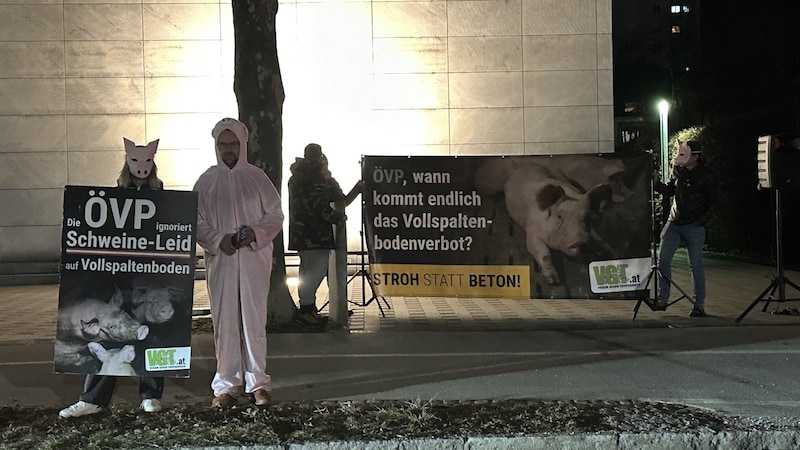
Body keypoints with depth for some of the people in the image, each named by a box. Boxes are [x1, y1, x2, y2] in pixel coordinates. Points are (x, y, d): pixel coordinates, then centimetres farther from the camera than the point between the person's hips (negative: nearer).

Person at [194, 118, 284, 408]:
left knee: (254, 321, -1)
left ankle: (257, 382, 7)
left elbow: (276, 215, 5)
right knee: (224, 323, 2)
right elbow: (196, 222, 5)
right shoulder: (206, 181, 7)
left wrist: (255, 233, -13)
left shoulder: (257, 177, 5)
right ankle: (226, 385, 10)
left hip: (254, 260, -1)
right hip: (220, 261, 1)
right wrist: (218, 240, -12)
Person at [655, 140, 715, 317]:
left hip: (694, 227, -5)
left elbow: (712, 203, -3)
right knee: (663, 260, 1)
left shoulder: (705, 175, -7)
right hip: (674, 223, 5)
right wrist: (656, 183, 0)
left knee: (696, 265, 0)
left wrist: (701, 221, -10)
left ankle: (699, 304, 9)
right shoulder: (678, 170, 5)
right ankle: (662, 298, 13)